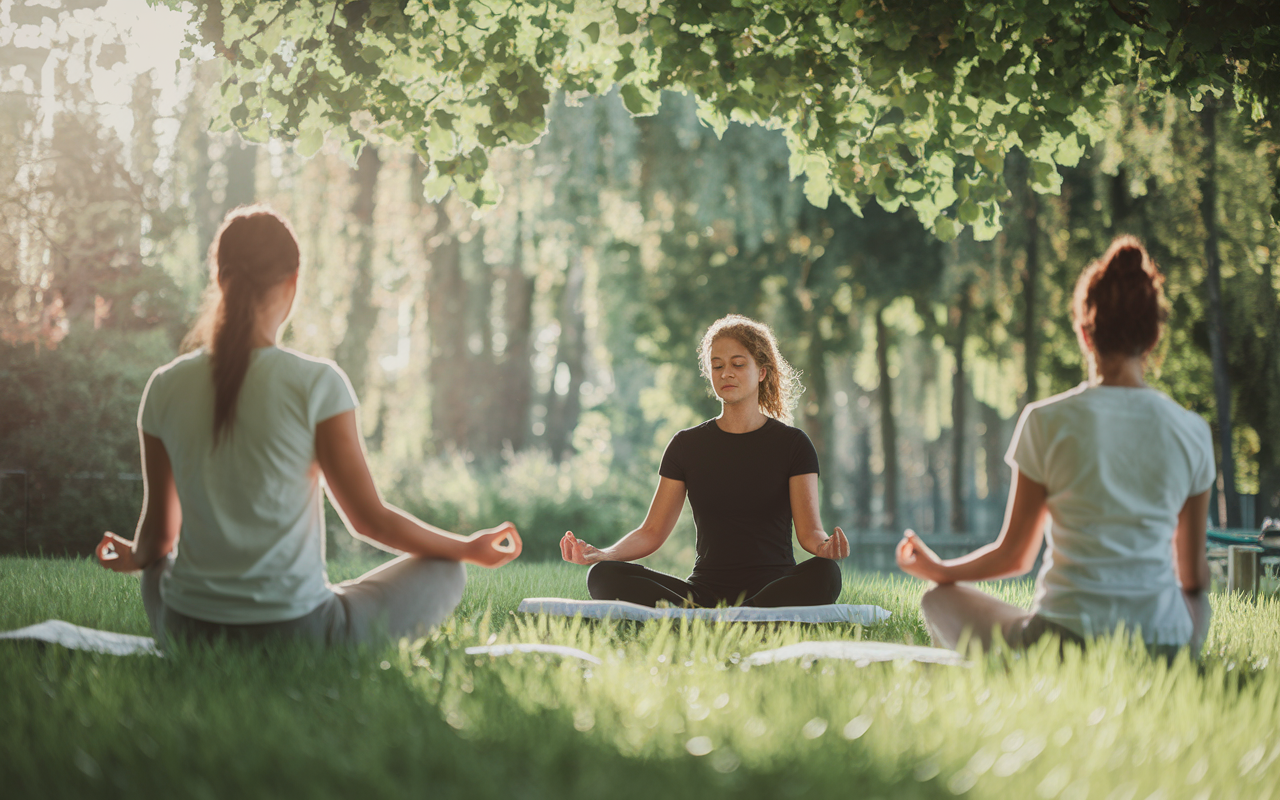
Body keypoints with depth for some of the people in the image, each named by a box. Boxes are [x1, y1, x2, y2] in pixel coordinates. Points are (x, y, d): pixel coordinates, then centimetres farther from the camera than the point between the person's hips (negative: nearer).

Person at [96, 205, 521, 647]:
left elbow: (158, 533, 9)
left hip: (187, 631, 3)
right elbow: (368, 518, -5)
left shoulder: (166, 387, -2)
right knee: (445, 571, 17)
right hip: (293, 631, -3)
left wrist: (135, 557, 34)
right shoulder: (315, 383, -13)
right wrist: (469, 548, 12)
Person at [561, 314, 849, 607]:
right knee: (604, 576, -23)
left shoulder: (792, 443, 6)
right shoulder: (686, 445, 12)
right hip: (705, 590, 2)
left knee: (824, 573, -37)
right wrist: (602, 554, -13)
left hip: (773, 589, -2)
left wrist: (824, 546, -30)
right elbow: (652, 531, 8)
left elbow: (809, 529, -4)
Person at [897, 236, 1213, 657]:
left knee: (939, 600, 21)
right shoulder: (1191, 431, 2)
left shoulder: (1047, 421, -4)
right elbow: (1193, 574, 12)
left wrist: (938, 570, 25)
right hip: (1163, 644, 4)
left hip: (1067, 635, -4)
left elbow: (1014, 556, 5)